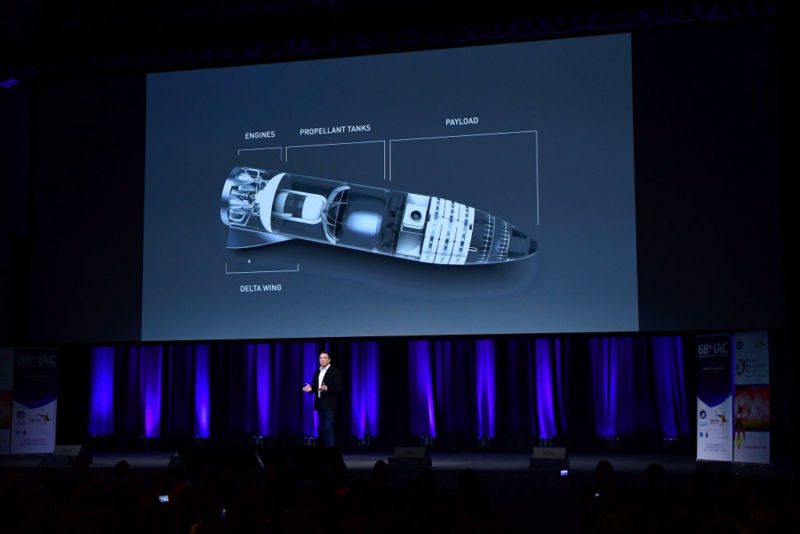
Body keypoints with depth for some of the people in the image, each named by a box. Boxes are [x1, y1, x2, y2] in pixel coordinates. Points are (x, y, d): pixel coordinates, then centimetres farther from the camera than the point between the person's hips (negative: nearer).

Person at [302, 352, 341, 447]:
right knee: (323, 429, 8)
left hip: (330, 405, -7)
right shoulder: (317, 372, 19)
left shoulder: (335, 372, -4)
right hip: (320, 405, 7)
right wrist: (310, 389, -3)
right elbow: (315, 387, 19)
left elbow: (338, 387, -11)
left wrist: (326, 388, -26)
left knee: (329, 429, -12)